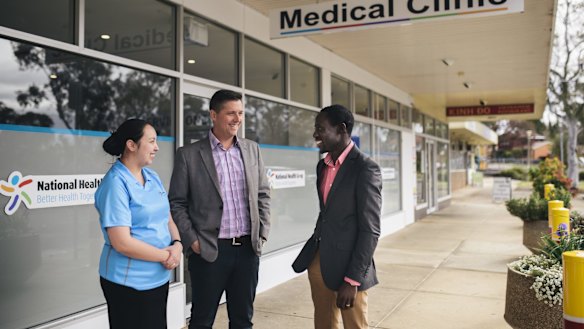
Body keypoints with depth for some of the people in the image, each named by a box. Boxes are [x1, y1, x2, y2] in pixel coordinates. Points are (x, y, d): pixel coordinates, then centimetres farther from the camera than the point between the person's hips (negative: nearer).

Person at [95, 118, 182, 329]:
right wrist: (165, 256, -14)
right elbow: (122, 243, -22)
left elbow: (167, 219, 10)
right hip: (130, 283, -7)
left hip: (159, 278, 8)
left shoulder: (153, 177, 6)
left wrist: (177, 245, -10)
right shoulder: (116, 183, -18)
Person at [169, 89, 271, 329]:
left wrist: (262, 234, 4)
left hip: (248, 248, 4)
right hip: (209, 251, -3)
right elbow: (176, 203, -2)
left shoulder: (252, 149, 7)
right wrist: (192, 241, -9)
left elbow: (263, 195, 12)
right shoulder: (189, 155, -4)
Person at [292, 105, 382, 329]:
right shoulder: (323, 165, 9)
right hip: (318, 261, 7)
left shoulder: (365, 168, -14)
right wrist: (314, 253, 17)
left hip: (347, 264, -7)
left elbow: (370, 230, -16)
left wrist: (352, 279, -18)